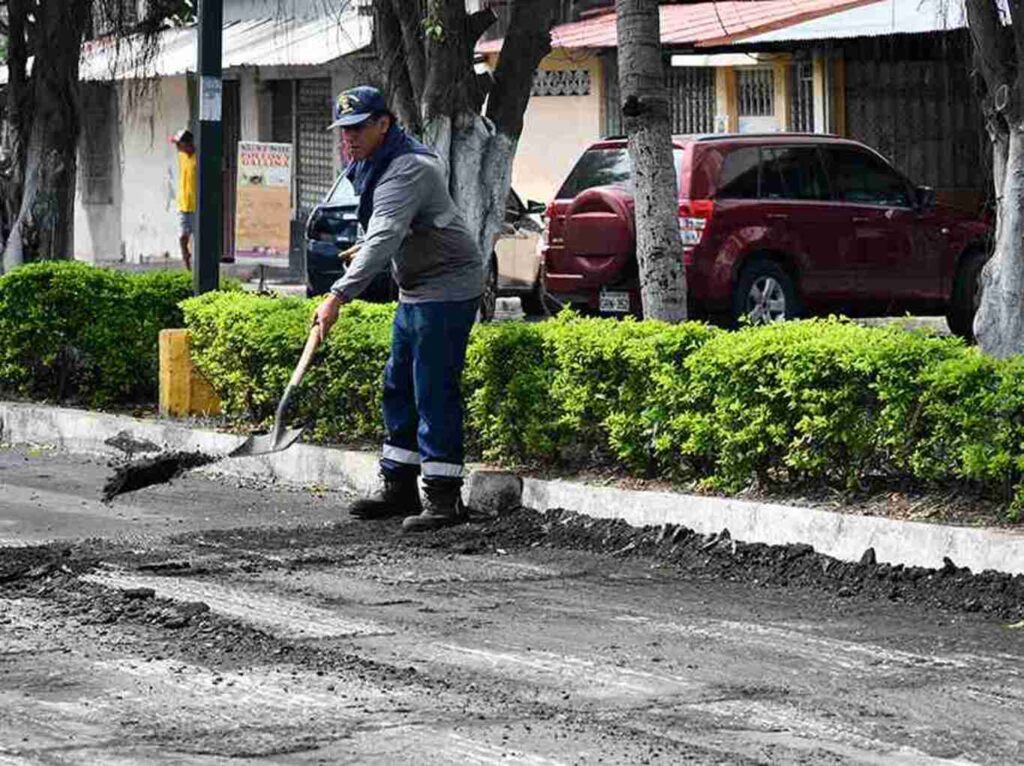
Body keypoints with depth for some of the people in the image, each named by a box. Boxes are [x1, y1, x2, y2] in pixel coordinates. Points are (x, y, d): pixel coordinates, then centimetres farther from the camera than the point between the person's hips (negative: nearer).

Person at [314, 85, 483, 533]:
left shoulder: (407, 170, -23)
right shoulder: (370, 166, 10)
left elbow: (383, 242, -34)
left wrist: (339, 296, -40)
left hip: (446, 290, -11)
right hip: (414, 292, 11)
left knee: (434, 393, -11)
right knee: (398, 390, 14)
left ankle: (443, 497, -9)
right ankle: (399, 487, 22)